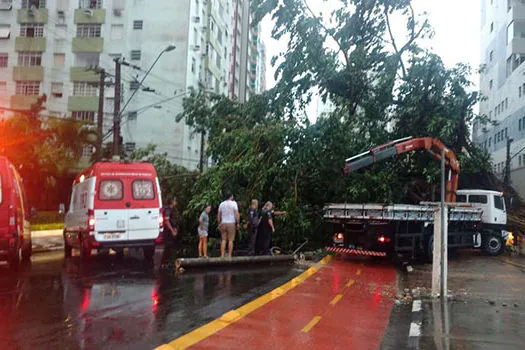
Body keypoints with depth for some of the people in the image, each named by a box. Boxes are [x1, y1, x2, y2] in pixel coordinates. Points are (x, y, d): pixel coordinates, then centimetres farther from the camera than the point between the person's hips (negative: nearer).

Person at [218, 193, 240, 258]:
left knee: (223, 240, 5)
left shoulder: (221, 204, 10)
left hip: (223, 223, 4)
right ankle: (229, 255, -3)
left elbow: (218, 215, 12)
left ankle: (222, 255, -1)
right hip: (231, 223, -4)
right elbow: (237, 214, -12)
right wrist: (238, 223, -6)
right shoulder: (233, 203, -3)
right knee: (230, 240, 0)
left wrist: (219, 224, 17)